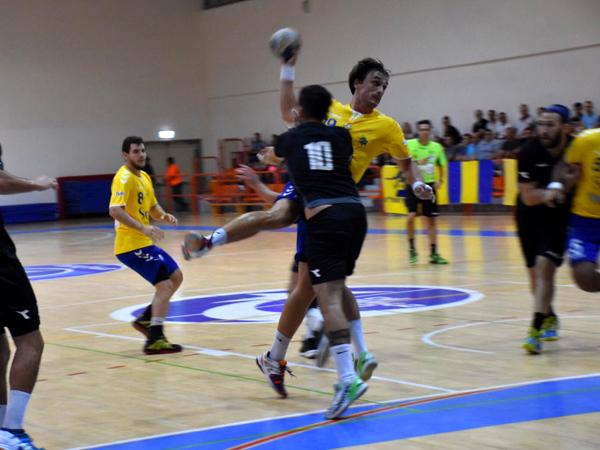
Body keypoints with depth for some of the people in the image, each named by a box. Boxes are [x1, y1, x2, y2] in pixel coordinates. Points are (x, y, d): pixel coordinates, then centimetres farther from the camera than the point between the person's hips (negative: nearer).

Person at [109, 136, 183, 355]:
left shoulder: (145, 177, 15)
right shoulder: (124, 178, -15)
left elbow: (153, 207, 25)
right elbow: (115, 210, -27)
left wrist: (164, 216, 2)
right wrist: (143, 228, -35)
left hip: (145, 242, 10)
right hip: (131, 244, -10)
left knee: (176, 276, 16)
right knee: (164, 284, -14)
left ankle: (146, 318, 23)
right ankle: (155, 340, -14)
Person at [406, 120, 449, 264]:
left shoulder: (437, 147, 3)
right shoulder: (409, 144, -6)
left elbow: (441, 165, 15)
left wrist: (440, 180, -2)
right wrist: (417, 163, -21)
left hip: (429, 185, 3)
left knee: (431, 220, 5)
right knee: (411, 216, -17)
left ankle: (434, 253, 11)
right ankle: (412, 249, 2)